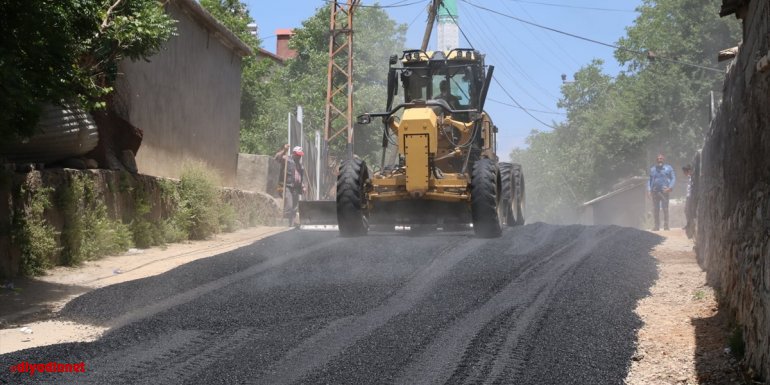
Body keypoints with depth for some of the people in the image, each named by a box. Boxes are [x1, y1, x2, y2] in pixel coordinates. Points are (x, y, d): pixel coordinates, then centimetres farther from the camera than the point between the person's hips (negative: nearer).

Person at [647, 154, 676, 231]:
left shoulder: (668, 168, 8)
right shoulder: (652, 169, 16)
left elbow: (673, 178, 5)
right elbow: (649, 180, 17)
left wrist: (670, 188, -9)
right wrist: (649, 190, 4)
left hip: (664, 191, -3)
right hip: (654, 192, 3)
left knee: (665, 209, -8)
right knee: (655, 209, 2)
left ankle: (666, 225, -5)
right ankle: (657, 225, 8)